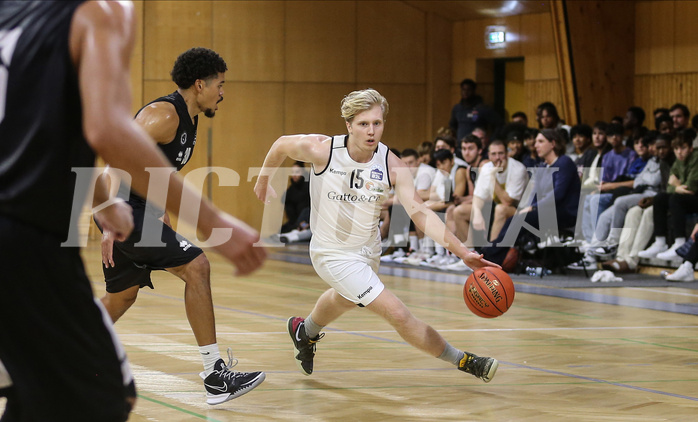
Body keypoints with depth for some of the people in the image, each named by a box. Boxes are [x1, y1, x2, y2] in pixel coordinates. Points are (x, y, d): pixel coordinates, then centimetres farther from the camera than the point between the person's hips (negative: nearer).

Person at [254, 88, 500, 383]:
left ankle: (305, 332, 66)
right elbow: (281, 145, -4)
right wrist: (263, 182, 10)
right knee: (397, 314, -13)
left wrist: (461, 251, -38)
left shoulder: (392, 166, -19)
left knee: (346, 299, 34)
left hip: (369, 249, 5)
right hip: (334, 255, -5)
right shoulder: (321, 150, -24)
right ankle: (462, 361, 3)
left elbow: (419, 212, -26)